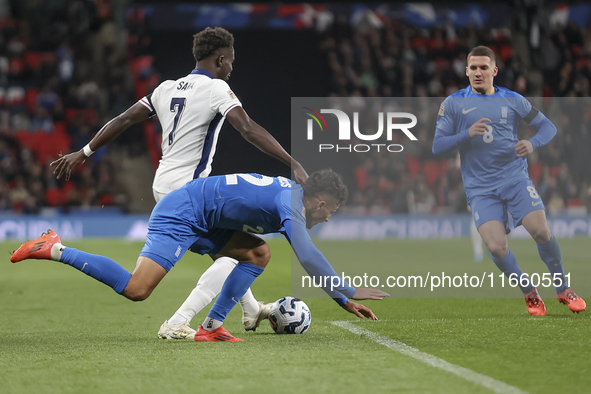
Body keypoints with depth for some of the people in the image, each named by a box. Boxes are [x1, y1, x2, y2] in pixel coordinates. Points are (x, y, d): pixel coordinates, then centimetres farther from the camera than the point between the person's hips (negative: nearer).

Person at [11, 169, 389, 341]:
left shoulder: (293, 199, 13)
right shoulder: (290, 207, -17)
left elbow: (310, 259, 21)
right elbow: (309, 259, -26)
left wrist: (345, 301, 20)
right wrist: (349, 292, -18)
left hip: (202, 223, 10)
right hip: (180, 216, -10)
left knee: (259, 254, 3)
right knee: (136, 289, -19)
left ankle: (212, 327, 2)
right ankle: (57, 251, -9)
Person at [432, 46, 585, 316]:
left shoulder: (512, 100, 6)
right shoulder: (453, 103, 4)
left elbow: (547, 126, 12)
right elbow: (437, 146, 0)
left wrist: (533, 143, -10)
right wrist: (467, 134, -18)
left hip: (515, 178, 1)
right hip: (480, 188, 0)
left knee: (541, 231, -17)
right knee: (496, 247, -18)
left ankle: (563, 289, 6)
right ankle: (530, 293, 7)